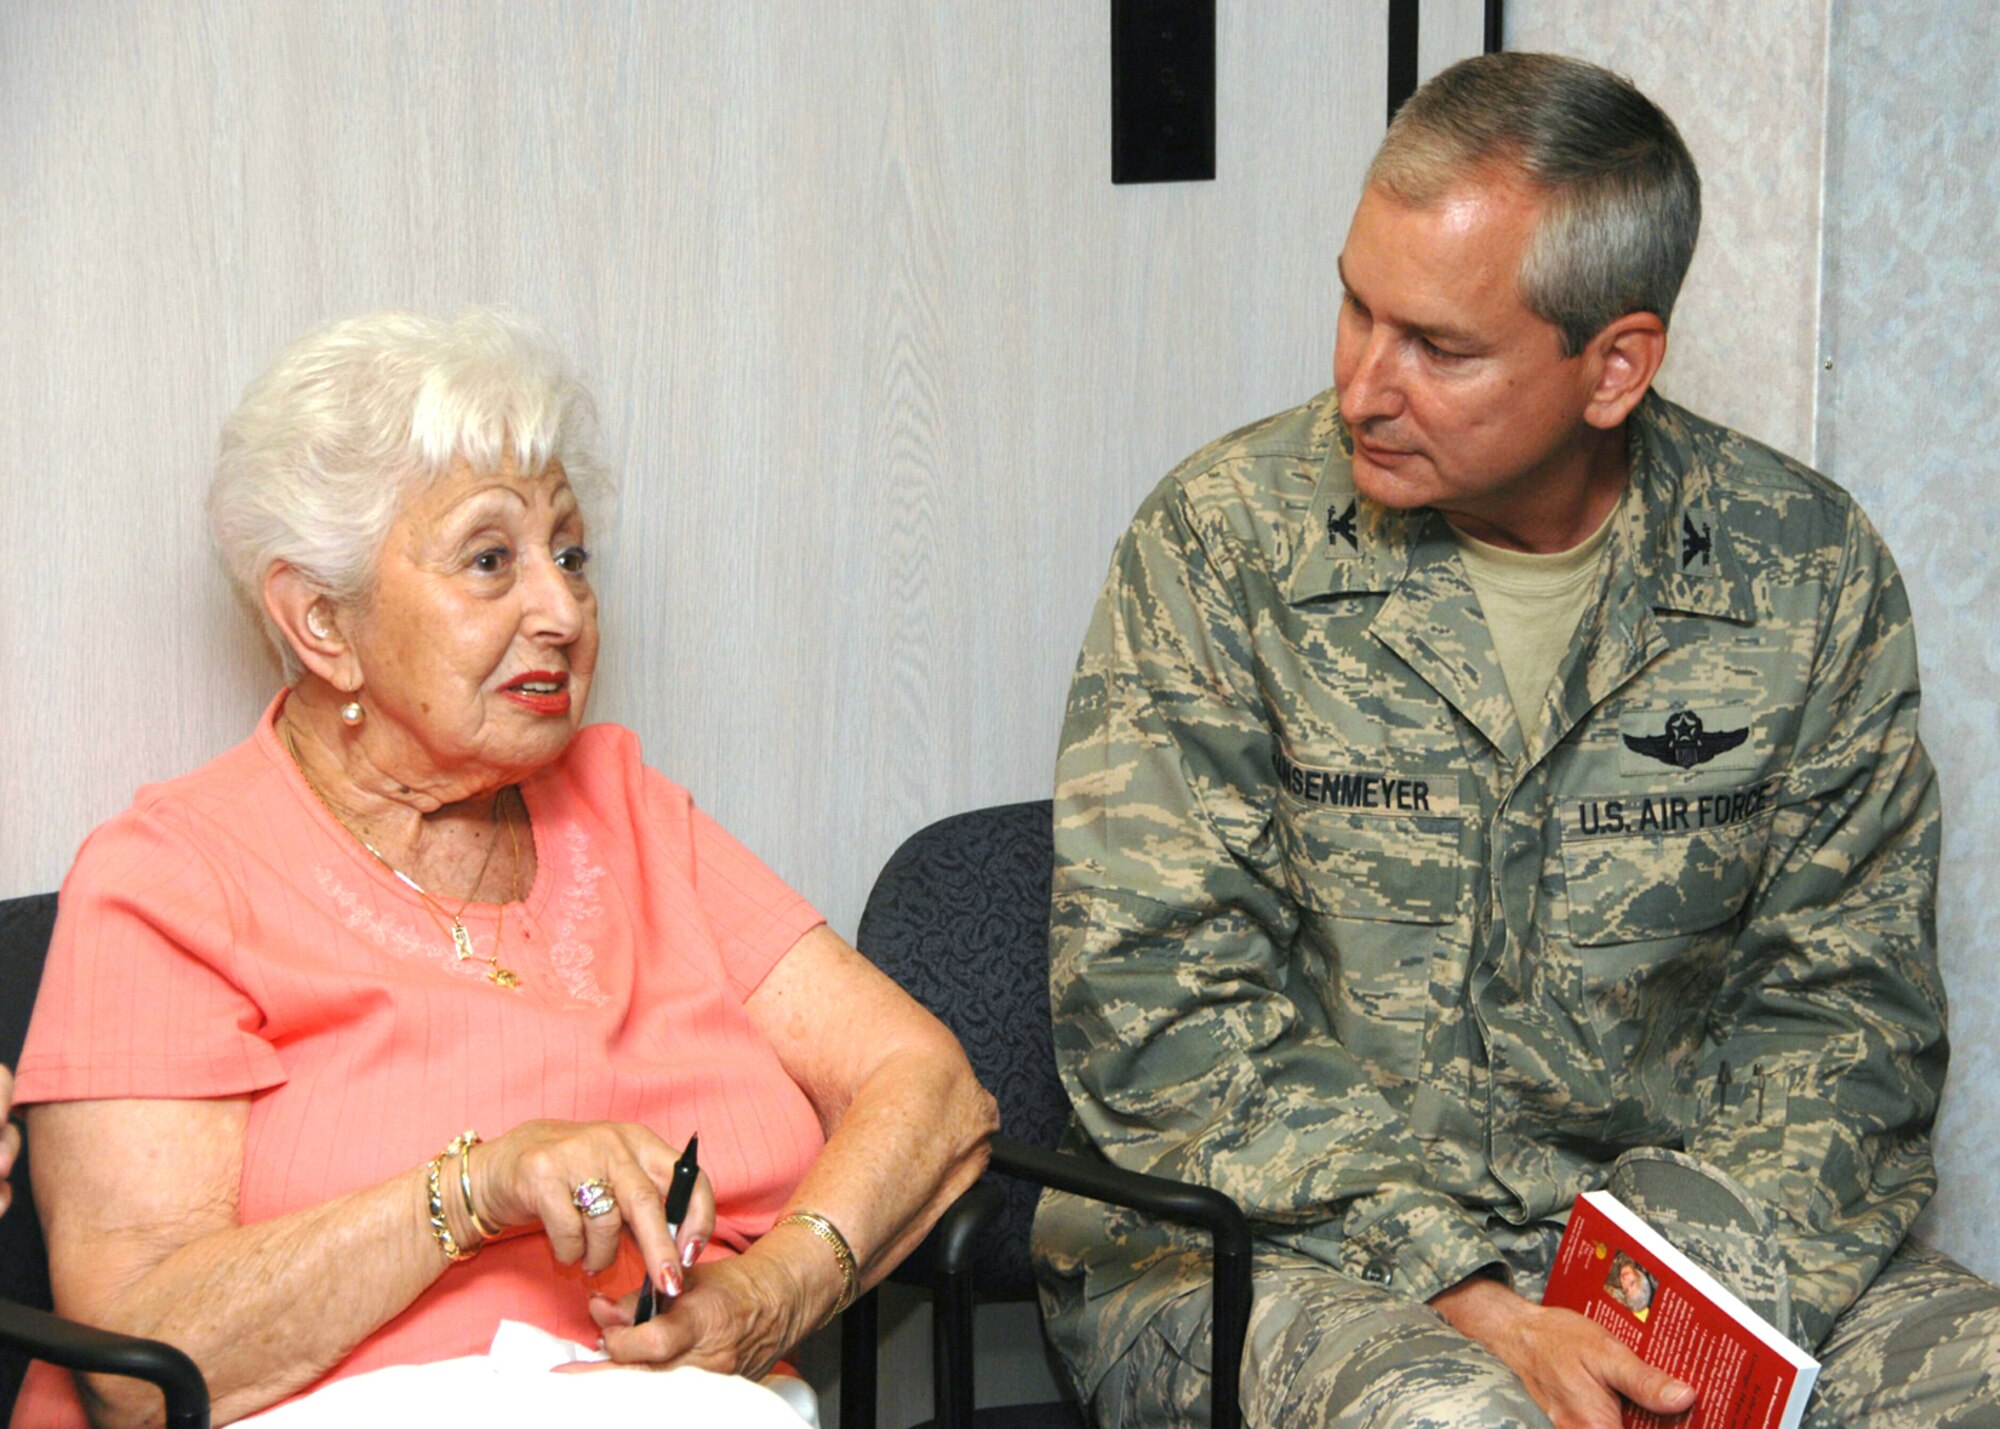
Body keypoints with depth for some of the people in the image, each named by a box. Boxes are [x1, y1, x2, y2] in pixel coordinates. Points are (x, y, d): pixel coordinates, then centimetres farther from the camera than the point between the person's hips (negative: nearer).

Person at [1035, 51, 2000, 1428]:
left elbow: (1843, 998, 4)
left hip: (1652, 1223, 3)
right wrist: (1466, 1304, -20)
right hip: (1260, 1251, -3)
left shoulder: (1807, 574, 0)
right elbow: (1159, 1016, -11)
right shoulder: (1222, 542, -8)